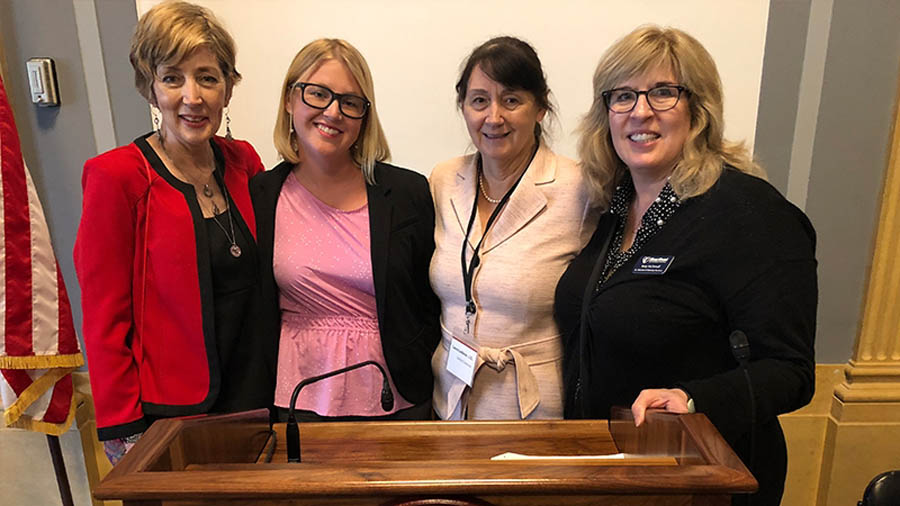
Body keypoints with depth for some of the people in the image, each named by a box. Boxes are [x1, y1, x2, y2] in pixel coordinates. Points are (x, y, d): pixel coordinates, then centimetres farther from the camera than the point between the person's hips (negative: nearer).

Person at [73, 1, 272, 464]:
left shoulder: (243, 162, 1)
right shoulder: (117, 177, -14)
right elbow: (104, 322, -11)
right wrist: (126, 436, -11)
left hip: (257, 397, 5)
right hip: (170, 412, -4)